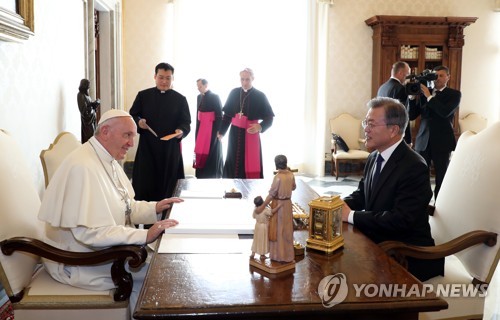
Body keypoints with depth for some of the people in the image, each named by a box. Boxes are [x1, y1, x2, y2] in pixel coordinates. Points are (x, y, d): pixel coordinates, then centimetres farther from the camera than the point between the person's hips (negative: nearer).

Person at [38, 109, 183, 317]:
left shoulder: (109, 160, 4)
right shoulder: (83, 167, -26)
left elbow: (122, 207, 12)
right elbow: (88, 231, -31)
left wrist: (154, 208, -5)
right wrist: (145, 235, -33)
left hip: (102, 248, 9)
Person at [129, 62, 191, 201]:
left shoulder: (180, 99, 5)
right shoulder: (143, 95, 6)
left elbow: (186, 122, 2)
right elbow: (132, 116, 9)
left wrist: (181, 131, -20)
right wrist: (138, 121, -14)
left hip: (170, 149, 0)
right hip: (147, 147, 0)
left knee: (168, 185, 4)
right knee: (144, 185, -1)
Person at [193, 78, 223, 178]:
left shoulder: (215, 97, -11)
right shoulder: (199, 97, 10)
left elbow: (219, 115, -12)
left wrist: (219, 131, -15)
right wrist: (197, 129, 14)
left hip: (212, 129, -7)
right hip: (201, 128, 7)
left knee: (212, 154, 0)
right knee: (201, 152, 6)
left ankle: (212, 177, 8)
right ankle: (202, 176, 14)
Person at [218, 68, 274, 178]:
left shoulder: (260, 96, -7)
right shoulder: (234, 93, 4)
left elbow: (269, 118, -6)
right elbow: (227, 114, 11)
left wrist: (260, 127, -24)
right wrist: (221, 131, 12)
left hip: (251, 134, -4)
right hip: (235, 134, 4)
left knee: (251, 164, -2)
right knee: (234, 164, 9)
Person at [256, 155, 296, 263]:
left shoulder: (278, 177, -22)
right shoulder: (291, 175, -2)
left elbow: (271, 194, -22)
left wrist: (262, 206, -17)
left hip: (278, 205, -7)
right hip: (288, 203, 7)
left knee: (278, 231, 5)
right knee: (287, 230, 16)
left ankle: (279, 255, 11)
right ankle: (288, 255, 25)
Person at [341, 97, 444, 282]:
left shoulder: (414, 167, -21)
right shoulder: (374, 157, 5)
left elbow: (401, 220, -27)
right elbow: (361, 194, 13)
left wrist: (351, 215, -24)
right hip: (376, 242, 7)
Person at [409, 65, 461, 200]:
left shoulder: (454, 94, 1)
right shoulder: (424, 92, 9)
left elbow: (445, 112, -18)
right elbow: (412, 115, 6)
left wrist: (429, 96, -14)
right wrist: (413, 96, -6)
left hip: (442, 141, -3)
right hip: (423, 140, 3)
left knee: (441, 178, 5)